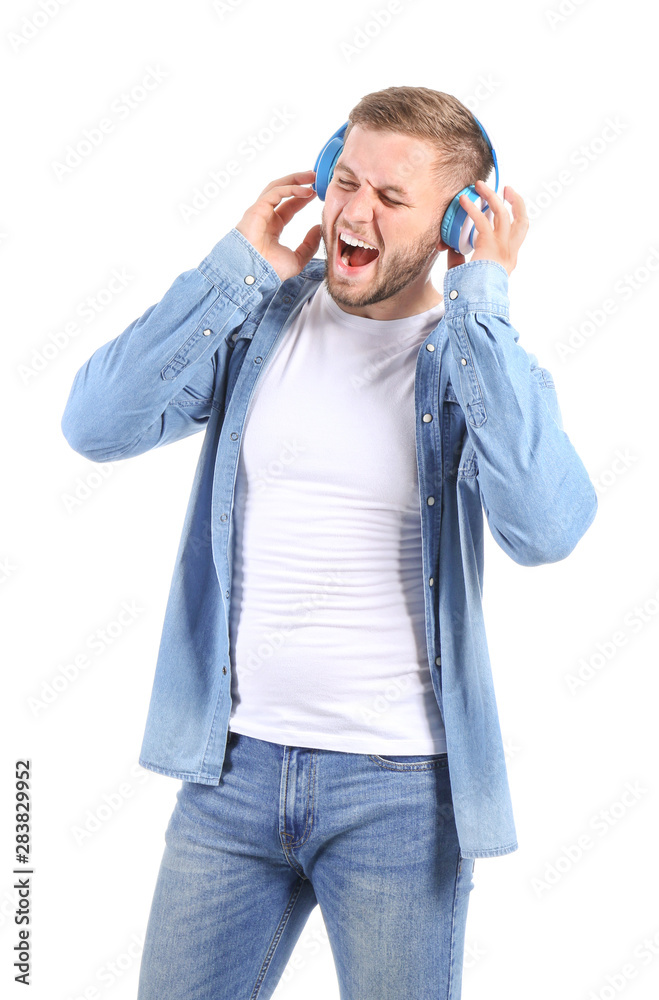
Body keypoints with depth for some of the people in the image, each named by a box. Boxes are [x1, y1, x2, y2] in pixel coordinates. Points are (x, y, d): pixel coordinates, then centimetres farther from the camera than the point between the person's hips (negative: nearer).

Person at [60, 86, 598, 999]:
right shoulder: (260, 318, 2)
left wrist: (481, 305, -19)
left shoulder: (479, 360, -5)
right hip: (233, 763, 3)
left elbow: (545, 528, -24)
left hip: (400, 787, -2)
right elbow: (97, 425, -10)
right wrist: (238, 266, -10)